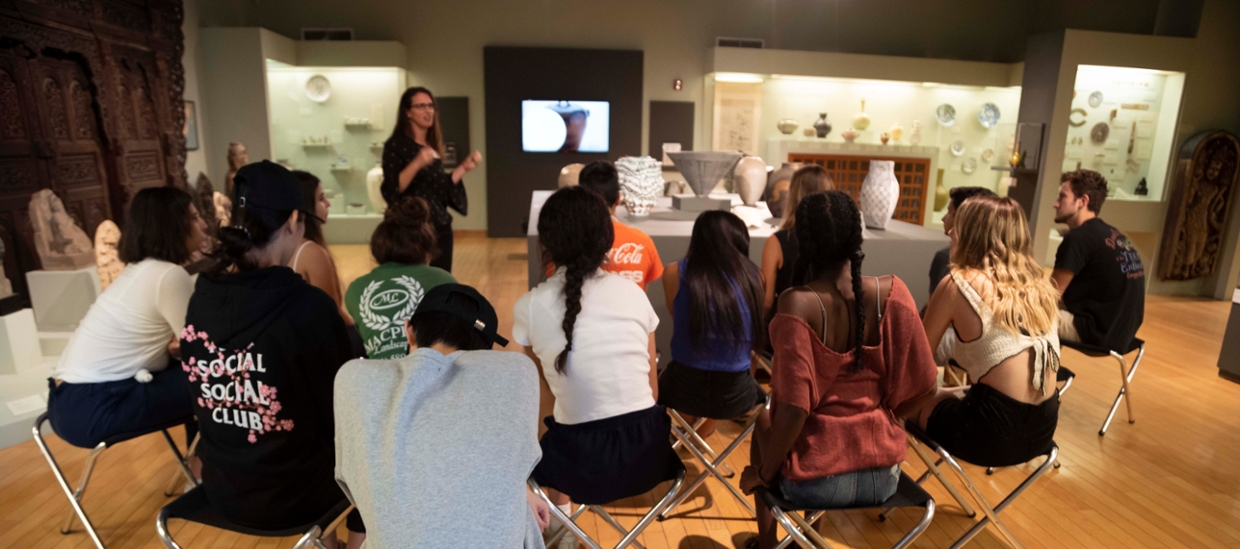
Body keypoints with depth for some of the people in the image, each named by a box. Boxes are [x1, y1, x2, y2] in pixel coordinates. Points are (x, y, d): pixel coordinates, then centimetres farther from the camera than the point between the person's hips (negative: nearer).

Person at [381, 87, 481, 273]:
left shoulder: (433, 145, 12)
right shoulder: (396, 145, -7)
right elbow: (392, 191, -17)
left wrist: (464, 167, 6)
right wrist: (417, 163, -28)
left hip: (441, 228, 7)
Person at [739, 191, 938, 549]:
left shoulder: (797, 303, -21)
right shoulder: (893, 292, -9)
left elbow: (793, 410, -23)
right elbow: (920, 387, -3)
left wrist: (764, 473, -6)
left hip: (814, 480, -3)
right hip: (884, 475, 4)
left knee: (764, 422, 29)